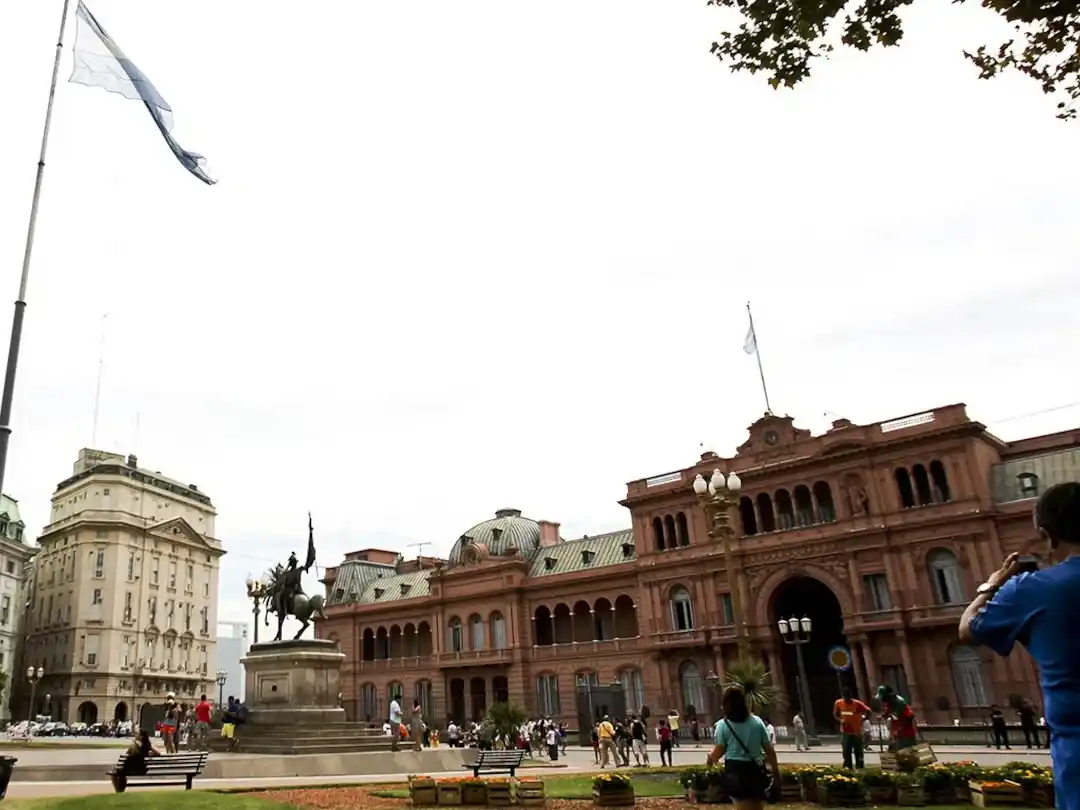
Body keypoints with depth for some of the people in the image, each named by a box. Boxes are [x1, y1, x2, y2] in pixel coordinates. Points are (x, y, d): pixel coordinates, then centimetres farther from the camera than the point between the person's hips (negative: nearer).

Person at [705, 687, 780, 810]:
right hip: (756, 771, 3)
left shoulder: (723, 725, -5)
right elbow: (770, 750, 4)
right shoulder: (757, 721, 3)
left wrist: (710, 758, 18)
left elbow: (718, 751, -5)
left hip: (736, 771, -3)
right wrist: (776, 772, 13)